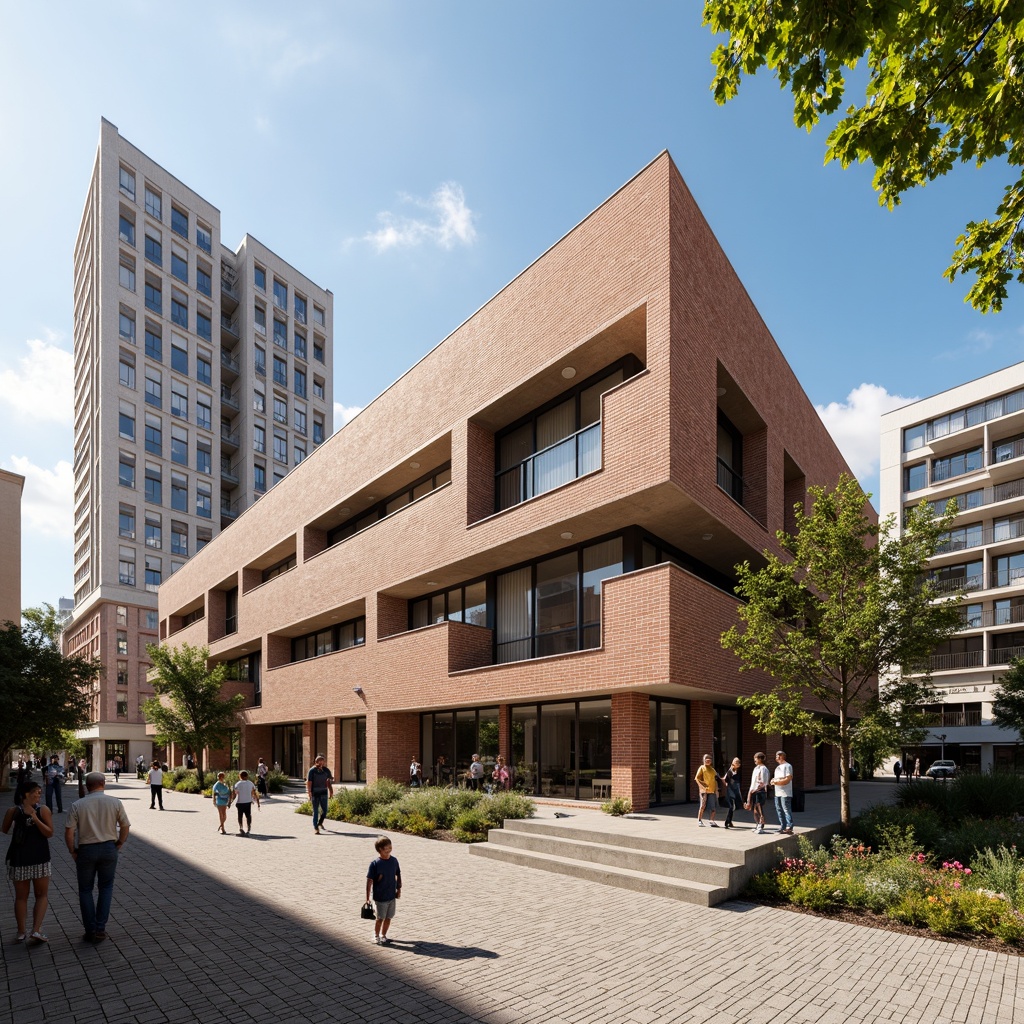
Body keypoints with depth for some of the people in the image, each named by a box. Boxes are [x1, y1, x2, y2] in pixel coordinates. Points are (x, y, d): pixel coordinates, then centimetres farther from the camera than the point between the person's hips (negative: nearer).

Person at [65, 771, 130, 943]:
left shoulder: (77, 805, -8)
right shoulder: (115, 802, -4)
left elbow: (69, 833, -12)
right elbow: (125, 826, -2)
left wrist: (73, 852, 2)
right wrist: (118, 844, 12)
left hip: (86, 850, -1)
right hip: (109, 848, 1)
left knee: (85, 890, 14)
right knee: (106, 887, 16)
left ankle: (90, 931, 15)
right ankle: (100, 929, 10)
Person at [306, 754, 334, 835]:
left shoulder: (326, 770, 2)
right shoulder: (312, 771, -9)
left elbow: (329, 781, 9)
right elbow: (309, 783, -11)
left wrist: (331, 792, 6)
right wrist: (309, 794, -16)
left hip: (323, 793, 3)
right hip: (315, 794, -3)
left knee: (324, 810, 6)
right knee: (315, 811, 0)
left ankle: (320, 823, 31)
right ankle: (315, 828, 9)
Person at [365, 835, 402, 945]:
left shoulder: (394, 860, -4)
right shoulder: (375, 864, -18)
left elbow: (398, 875, 9)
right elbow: (369, 881, -14)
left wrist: (399, 889, 7)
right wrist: (367, 897, -13)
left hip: (392, 896, 5)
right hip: (380, 897, -5)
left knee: (389, 918, 15)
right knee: (380, 918, 8)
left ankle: (383, 936, 35)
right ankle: (376, 937, 30)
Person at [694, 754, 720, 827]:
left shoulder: (712, 769, 17)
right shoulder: (702, 768, 1)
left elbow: (715, 780, 19)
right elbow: (696, 778, -5)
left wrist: (716, 790, 10)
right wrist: (702, 786, -14)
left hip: (712, 791, 5)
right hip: (705, 790, -5)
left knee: (714, 807, 3)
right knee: (703, 805, -7)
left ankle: (712, 821, 17)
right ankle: (699, 820, 5)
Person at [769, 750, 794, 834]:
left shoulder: (787, 766, -7)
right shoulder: (778, 767, 22)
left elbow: (788, 779, -15)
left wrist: (776, 782, -18)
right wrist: (773, 782, 4)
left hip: (785, 793, -9)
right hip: (777, 792, 9)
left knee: (786, 810, -11)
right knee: (779, 809, 10)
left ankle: (789, 827, -12)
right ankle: (782, 826, 16)